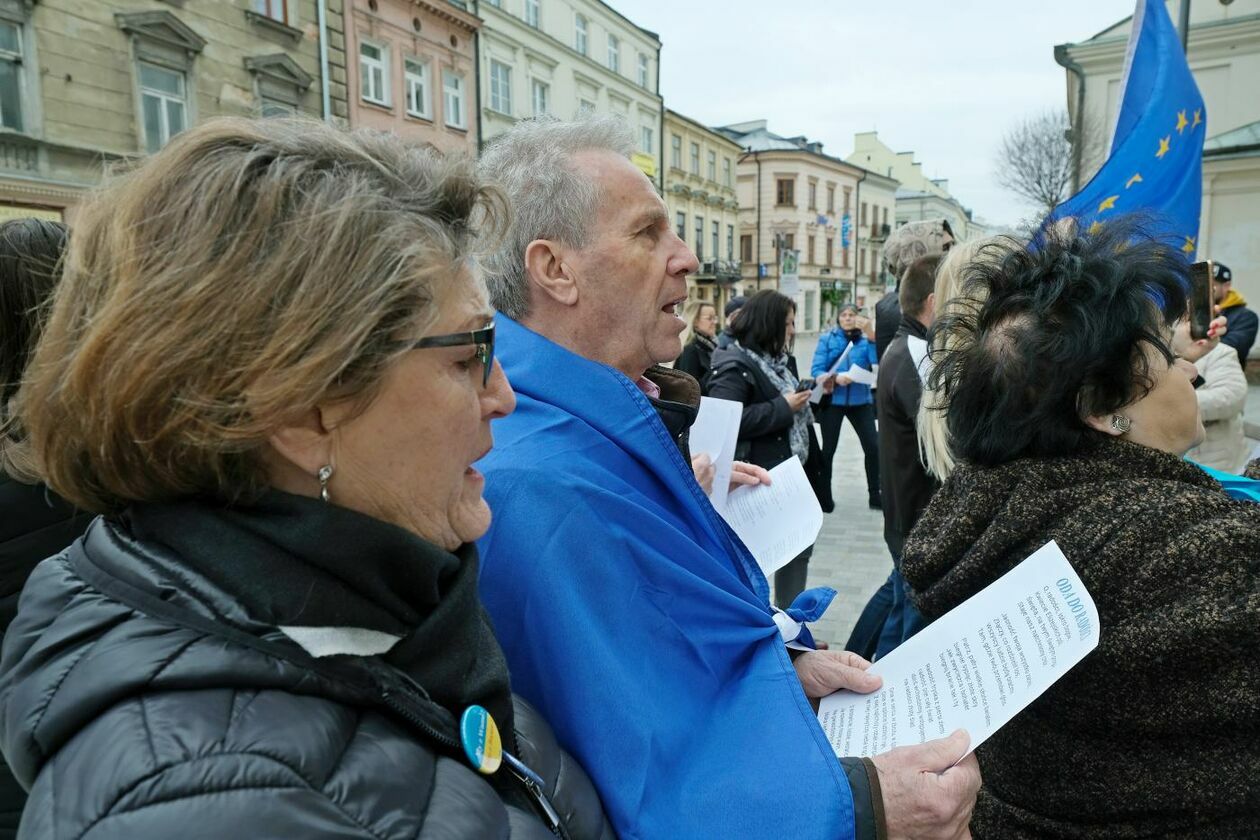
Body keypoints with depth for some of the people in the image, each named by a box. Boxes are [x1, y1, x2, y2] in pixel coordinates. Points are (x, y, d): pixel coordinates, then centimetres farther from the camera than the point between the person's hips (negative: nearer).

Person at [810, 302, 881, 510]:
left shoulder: (866, 339, 4)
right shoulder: (827, 338, 0)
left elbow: (879, 364, -13)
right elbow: (816, 370, -8)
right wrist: (836, 378, -25)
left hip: (860, 400, 1)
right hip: (833, 400, -1)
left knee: (873, 446, -2)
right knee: (828, 449, 8)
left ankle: (874, 496, 12)